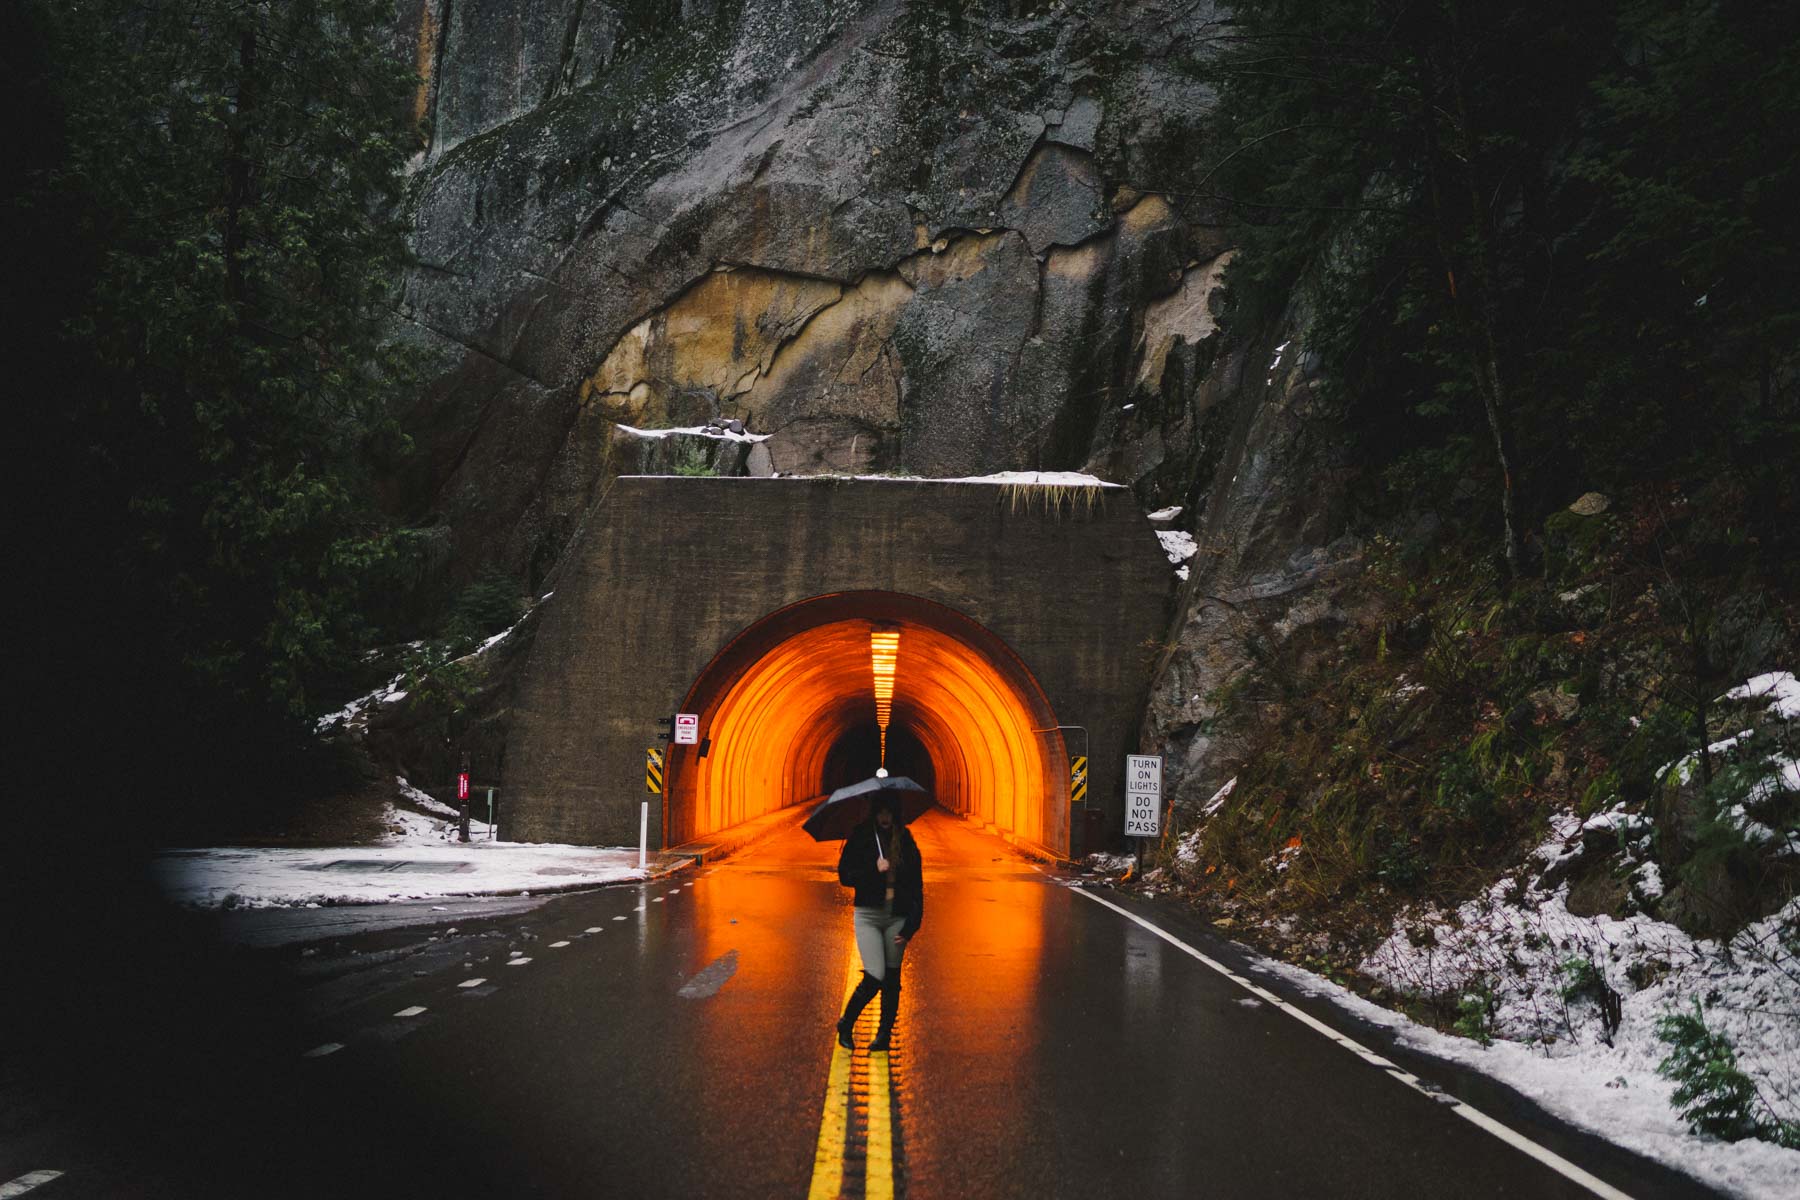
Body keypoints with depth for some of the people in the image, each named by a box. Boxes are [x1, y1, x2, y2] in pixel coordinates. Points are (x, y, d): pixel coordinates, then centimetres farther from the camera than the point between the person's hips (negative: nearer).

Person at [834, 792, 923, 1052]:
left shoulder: (906, 843, 4)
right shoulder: (860, 838, -1)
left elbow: (916, 887, 5)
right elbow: (844, 875, -4)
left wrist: (911, 925, -2)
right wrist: (874, 869, -19)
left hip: (897, 917, 3)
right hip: (868, 915, -3)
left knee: (892, 980, 5)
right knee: (874, 977, -12)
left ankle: (884, 1035, 18)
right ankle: (846, 1025, 10)